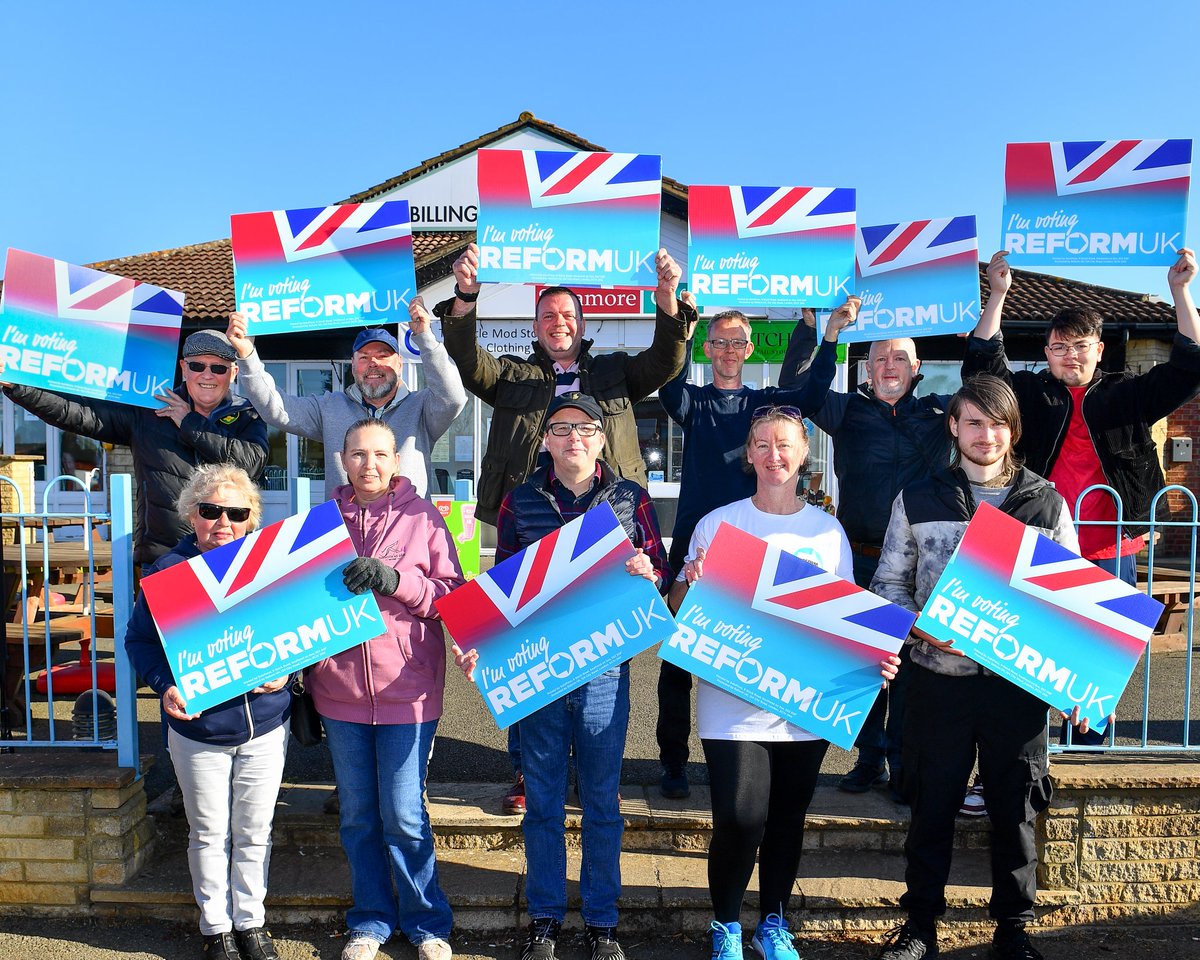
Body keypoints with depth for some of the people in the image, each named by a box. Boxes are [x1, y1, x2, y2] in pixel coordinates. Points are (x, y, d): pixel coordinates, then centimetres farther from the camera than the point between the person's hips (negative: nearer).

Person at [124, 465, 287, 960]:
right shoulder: (168, 570, -4)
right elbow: (139, 640, 1)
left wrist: (284, 670, -13)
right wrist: (166, 686, -15)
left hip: (265, 726, 1)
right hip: (197, 729, -1)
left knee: (254, 831, 14)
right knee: (209, 834, 14)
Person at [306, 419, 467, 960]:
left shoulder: (423, 518, -2)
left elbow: (454, 596, -5)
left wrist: (396, 580, -20)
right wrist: (300, 680, 12)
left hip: (408, 692, -3)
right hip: (339, 691, 3)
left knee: (404, 817, 3)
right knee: (358, 816, 14)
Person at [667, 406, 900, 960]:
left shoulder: (828, 530, 5)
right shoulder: (718, 523, -2)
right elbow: (679, 610, 1)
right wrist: (689, 583, -21)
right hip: (733, 700, -2)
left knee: (788, 819, 13)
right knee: (739, 821, -7)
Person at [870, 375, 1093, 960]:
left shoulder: (1046, 504, 3)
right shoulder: (918, 499, 2)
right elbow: (889, 584, 5)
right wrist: (922, 628, -13)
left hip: (1018, 681, 1)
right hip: (939, 677, 0)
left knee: (1016, 810, 11)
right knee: (932, 807, 10)